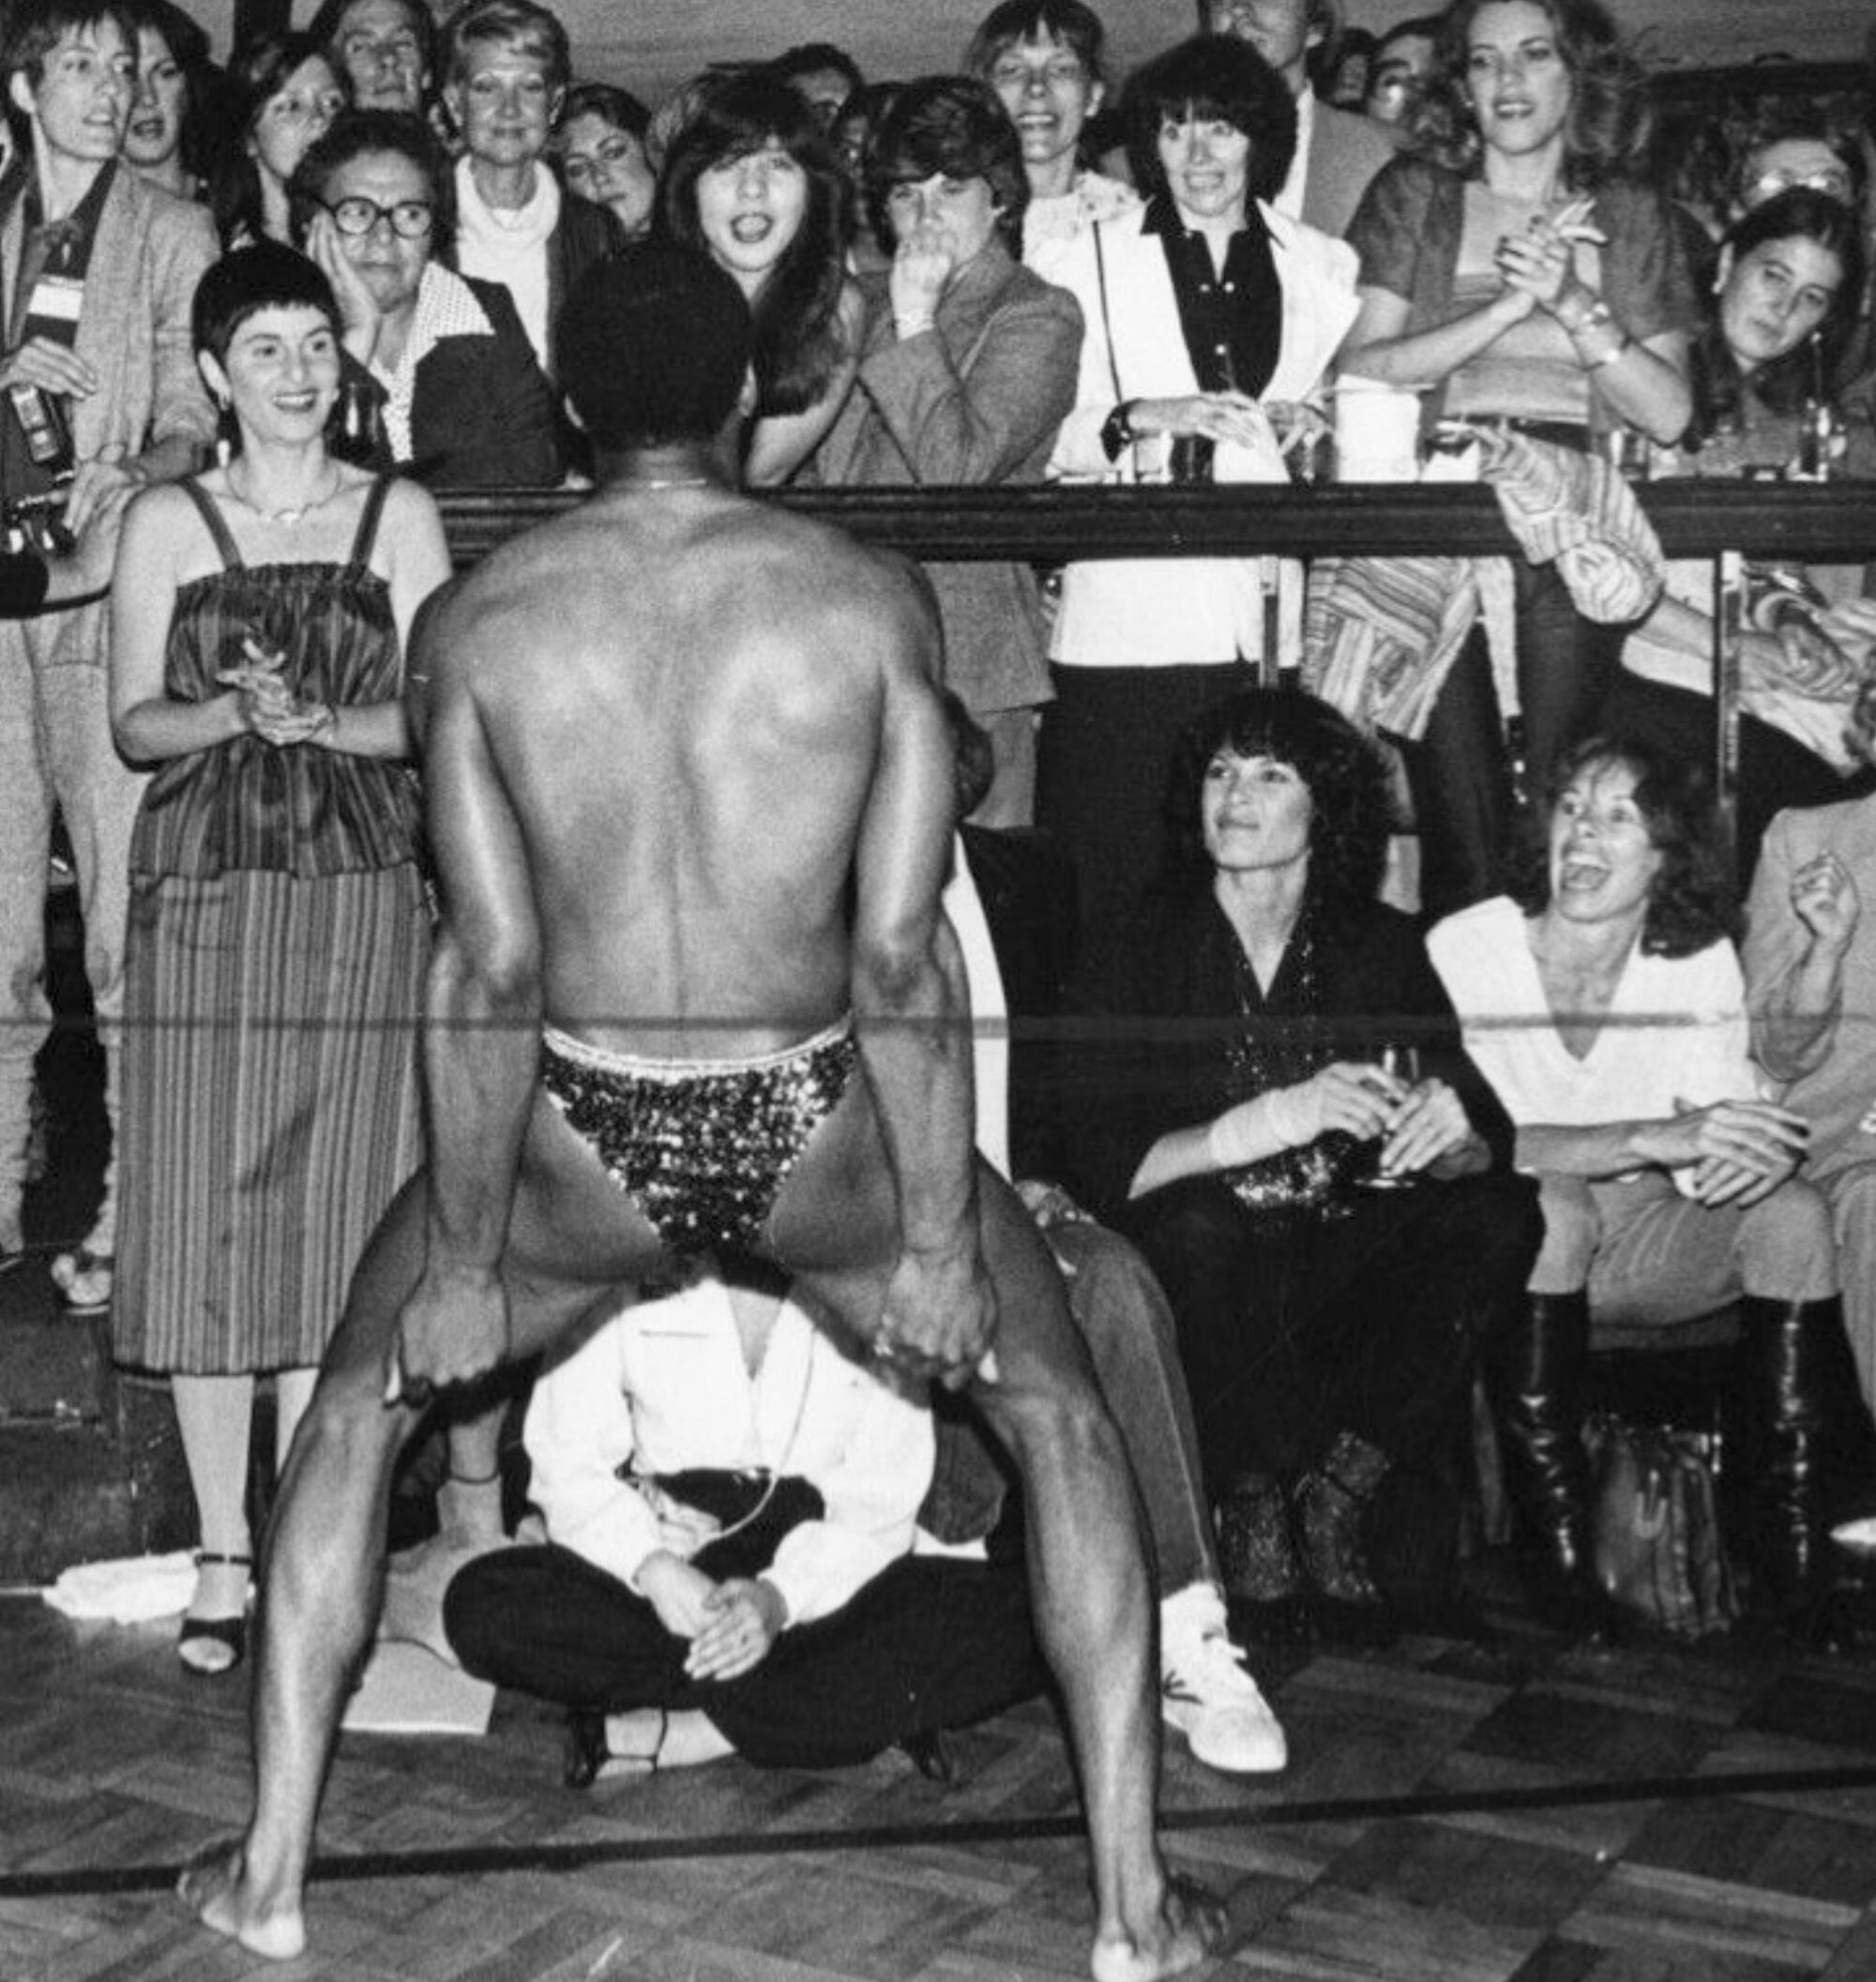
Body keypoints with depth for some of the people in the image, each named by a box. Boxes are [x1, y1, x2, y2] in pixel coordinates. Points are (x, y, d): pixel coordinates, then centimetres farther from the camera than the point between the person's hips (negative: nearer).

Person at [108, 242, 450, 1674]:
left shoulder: (397, 517, 9)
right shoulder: (168, 523, 9)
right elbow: (134, 724, 5)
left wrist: (324, 722, -15)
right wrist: (234, 711, -15)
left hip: (363, 897, 0)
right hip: (205, 894, 0)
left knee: (336, 1216, -1)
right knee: (202, 1218, -2)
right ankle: (224, 1556, 7)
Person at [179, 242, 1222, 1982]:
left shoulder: (476, 621, -6)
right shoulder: (868, 599, -7)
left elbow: (490, 965, -7)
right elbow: (902, 955, -10)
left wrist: (466, 1260, 1)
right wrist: (936, 1238, -2)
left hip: (580, 1138, 1)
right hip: (813, 1129, 0)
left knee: (355, 1409, 27)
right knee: (1063, 1421, 22)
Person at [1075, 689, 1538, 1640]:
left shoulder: (1382, 949, 3)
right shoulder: (1146, 952, -6)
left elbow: (1491, 1142, -4)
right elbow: (1109, 1169, -18)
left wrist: (1452, 1134, -30)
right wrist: (1281, 1118, -31)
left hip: (1343, 1263, 3)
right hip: (1215, 1276, -3)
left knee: (1500, 1217, -21)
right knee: (1195, 1227, -34)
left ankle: (1336, 1493, -9)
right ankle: (1253, 1506, -9)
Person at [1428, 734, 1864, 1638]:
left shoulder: (1699, 960, -3)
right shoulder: (1463, 949, -14)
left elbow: (1712, 1152, -6)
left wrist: (1755, 1150, -32)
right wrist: (1653, 1138, -35)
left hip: (1643, 1240, 4)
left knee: (1794, 1214, -21)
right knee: (1546, 1203, -35)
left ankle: (1794, 1555, -17)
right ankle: (1555, 1551, -27)